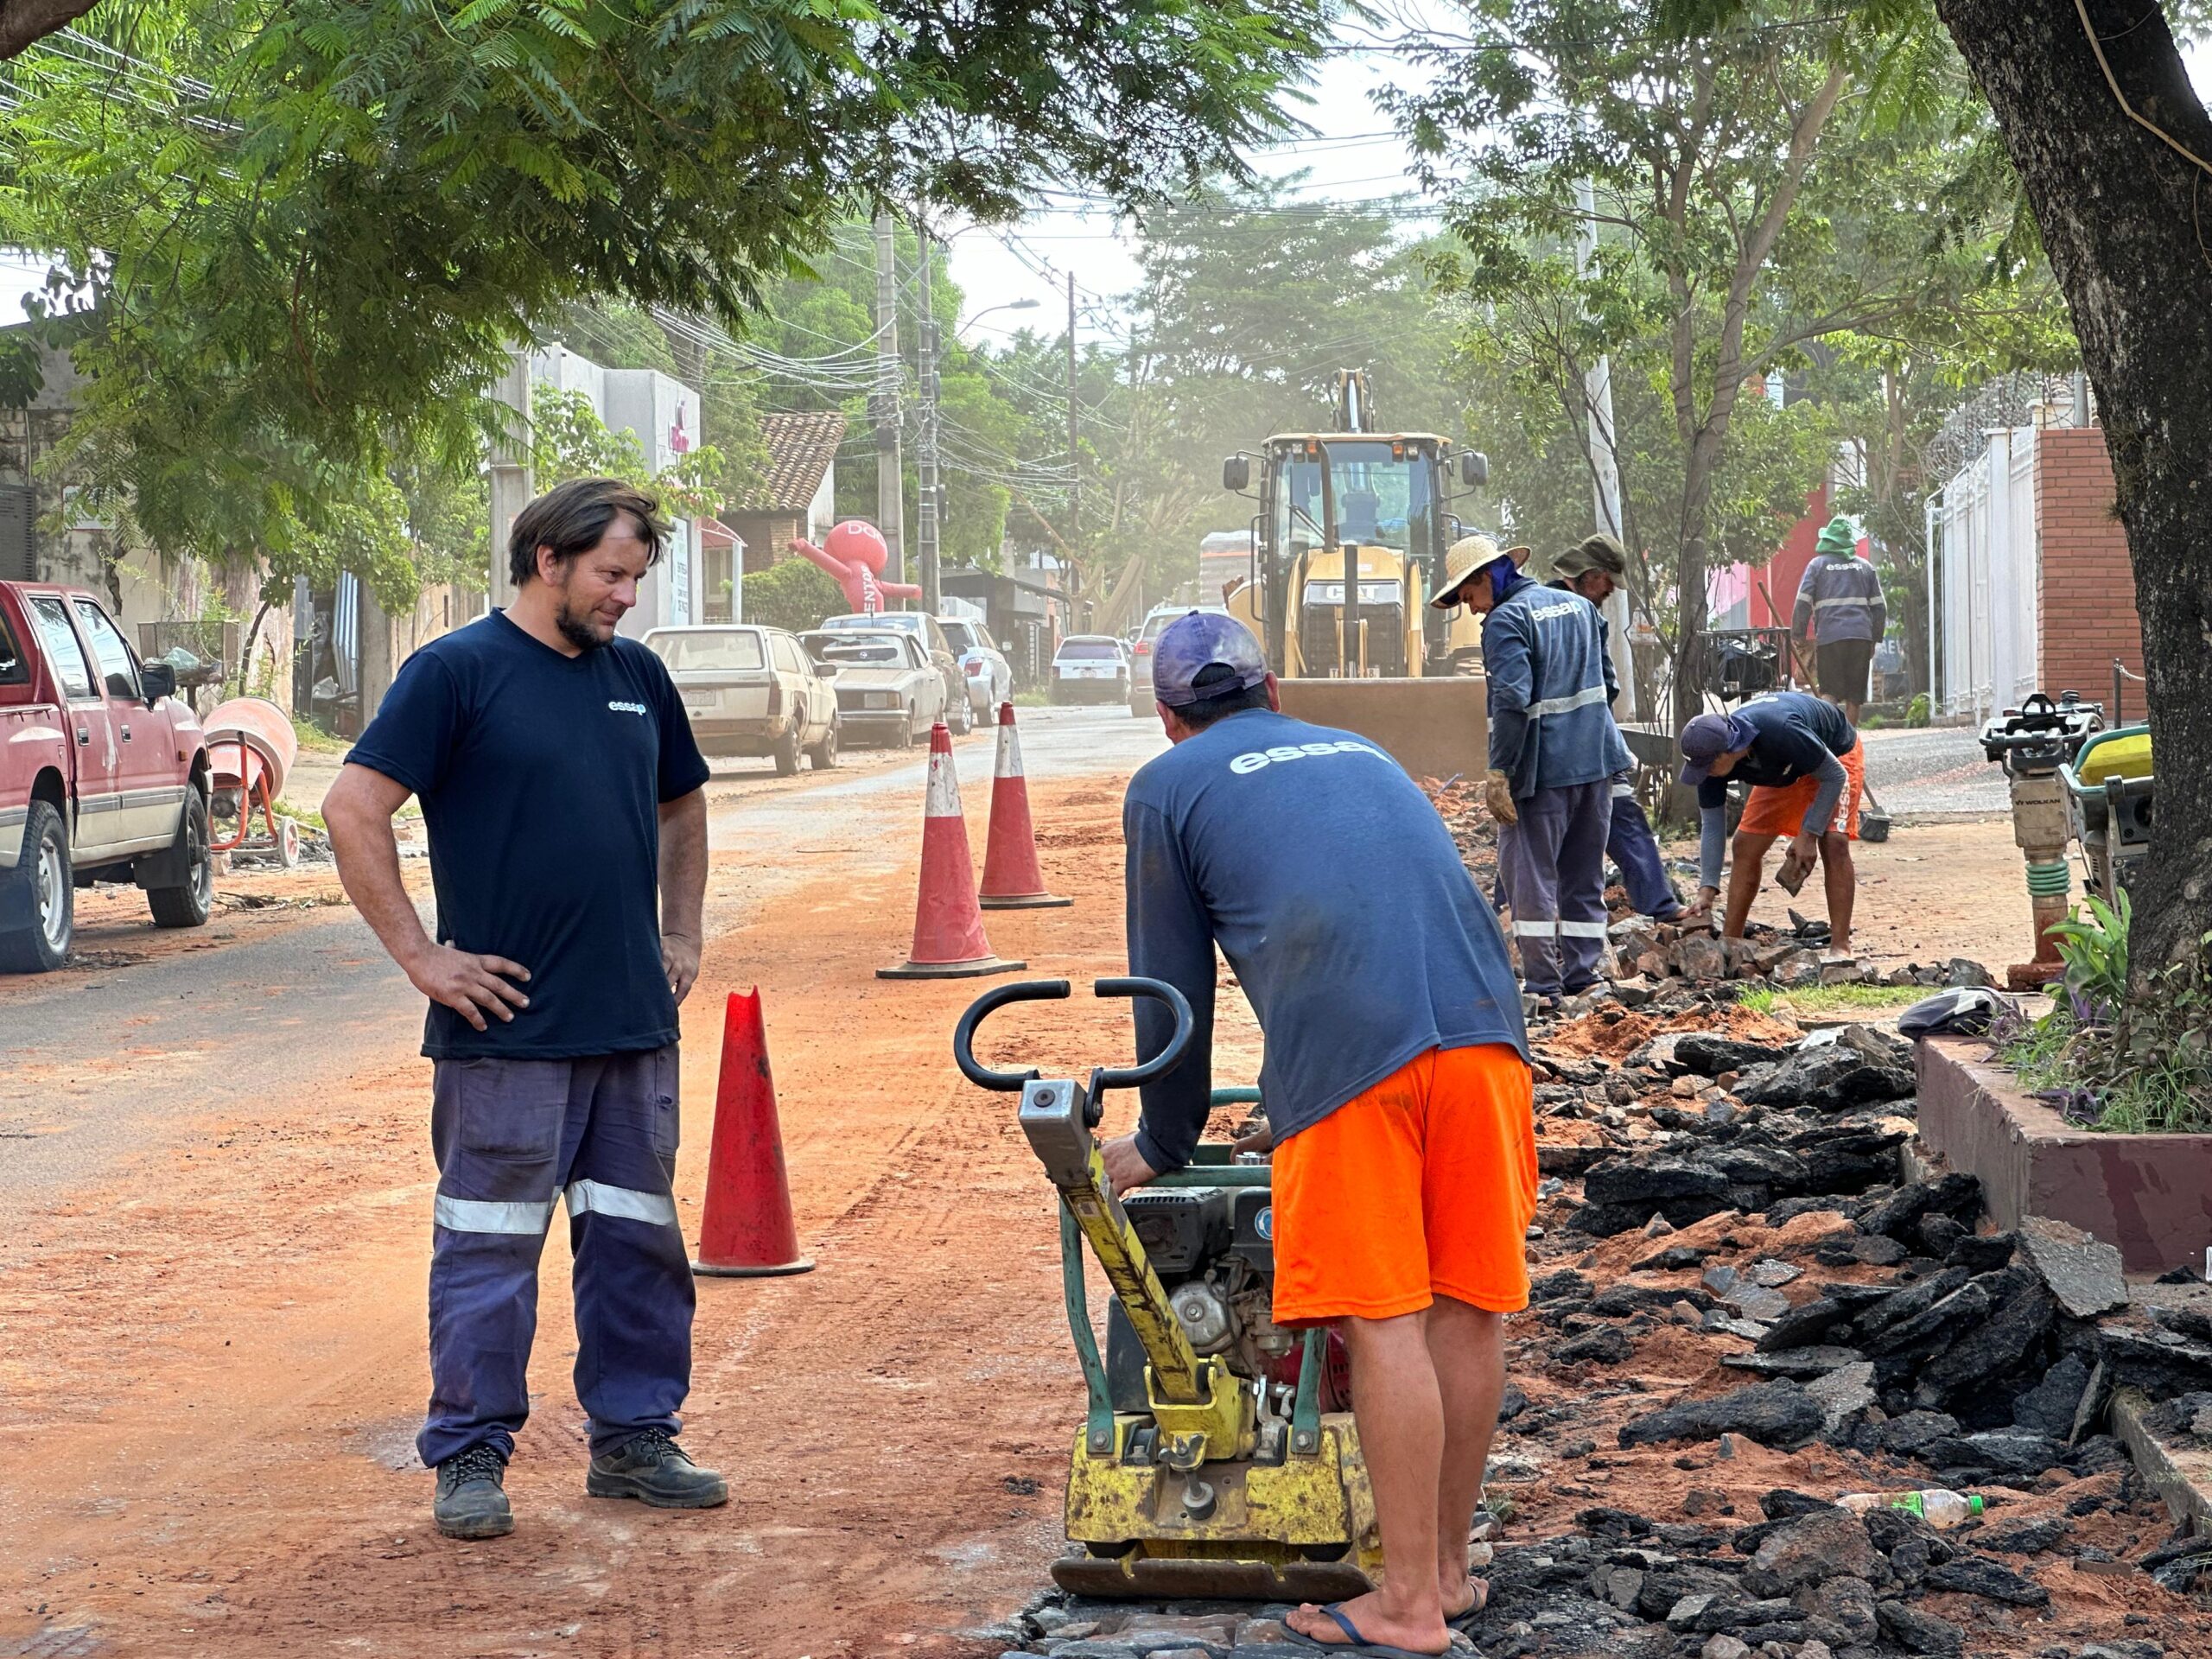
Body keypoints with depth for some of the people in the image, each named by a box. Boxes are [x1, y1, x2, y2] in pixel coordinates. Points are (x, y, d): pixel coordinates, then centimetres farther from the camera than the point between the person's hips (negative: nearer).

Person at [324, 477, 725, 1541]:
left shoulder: (638, 677, 13)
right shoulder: (457, 672, -7)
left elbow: (681, 808, 28)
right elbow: (354, 812, -12)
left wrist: (680, 937, 17)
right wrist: (422, 957, -13)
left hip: (635, 1025, 6)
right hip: (509, 1026, -6)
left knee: (639, 1240, 11)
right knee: (490, 1245, -1)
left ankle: (633, 1441, 22)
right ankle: (469, 1459, 7)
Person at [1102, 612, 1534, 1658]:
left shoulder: (1168, 788, 18)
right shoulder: (1361, 754, 33)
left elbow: (1172, 987, 19)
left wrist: (1163, 1147, 33)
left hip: (1348, 1053, -5)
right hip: (1479, 1023, 5)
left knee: (1386, 1324, -3)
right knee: (1468, 1308, 10)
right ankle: (1449, 1569, 21)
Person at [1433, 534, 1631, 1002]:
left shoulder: (1505, 621, -12)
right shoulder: (1578, 606, 14)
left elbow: (1512, 701, -22)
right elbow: (1607, 682, 20)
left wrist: (1499, 772, -22)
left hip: (1543, 768, -8)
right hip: (1596, 760, 8)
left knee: (1529, 875, -2)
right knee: (1584, 875, 14)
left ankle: (1543, 985, -3)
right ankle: (1581, 976, 16)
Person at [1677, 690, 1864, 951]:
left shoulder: (1780, 733, -45)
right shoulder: (1711, 758, -26)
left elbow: (1835, 776, -30)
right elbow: (1712, 825, -16)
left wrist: (1808, 834, -30)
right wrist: (1707, 890, -24)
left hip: (1836, 754, -6)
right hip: (1784, 770, 6)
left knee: (1834, 841, -23)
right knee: (1746, 845, -3)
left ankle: (1840, 946, -21)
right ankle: (1730, 942, 5)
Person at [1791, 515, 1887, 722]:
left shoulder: (1818, 565, 5)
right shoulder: (1865, 567, 15)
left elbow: (1803, 603, -2)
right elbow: (1879, 606, 14)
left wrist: (1799, 637, 4)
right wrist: (1875, 639, 21)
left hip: (1829, 637, -2)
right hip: (1861, 636, 2)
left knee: (1830, 693, -3)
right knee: (1854, 698, 7)